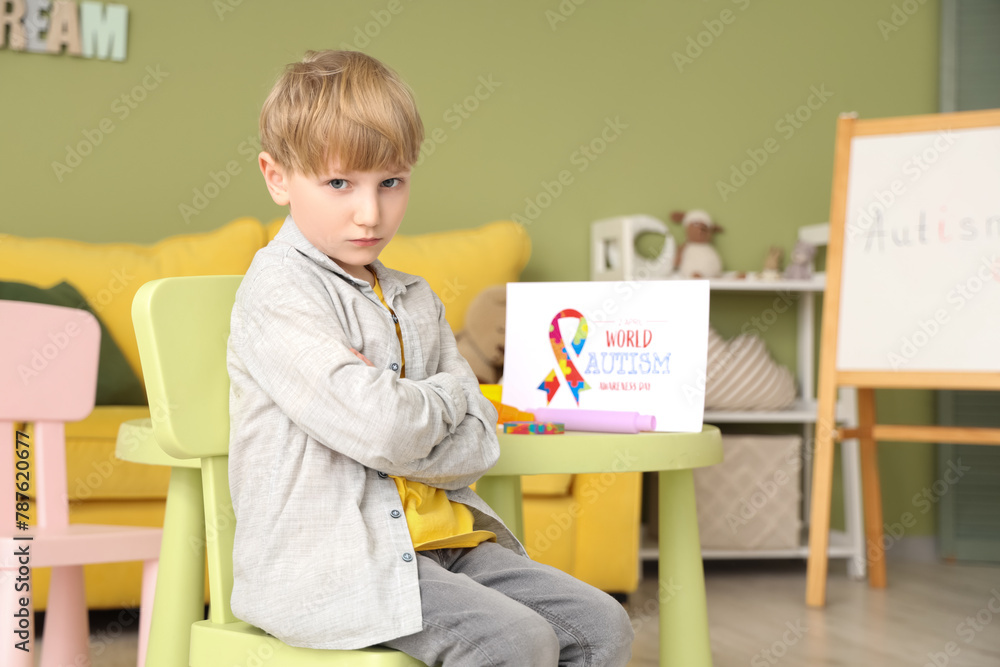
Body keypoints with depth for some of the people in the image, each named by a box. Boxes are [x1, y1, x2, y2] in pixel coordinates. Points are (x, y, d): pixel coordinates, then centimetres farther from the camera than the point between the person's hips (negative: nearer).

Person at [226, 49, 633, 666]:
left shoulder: (416, 302, 14)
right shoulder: (278, 291, -10)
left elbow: (478, 446, 4)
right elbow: (382, 429, -22)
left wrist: (386, 432, -13)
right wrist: (449, 393, -1)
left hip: (434, 538, 8)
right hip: (328, 562, -8)